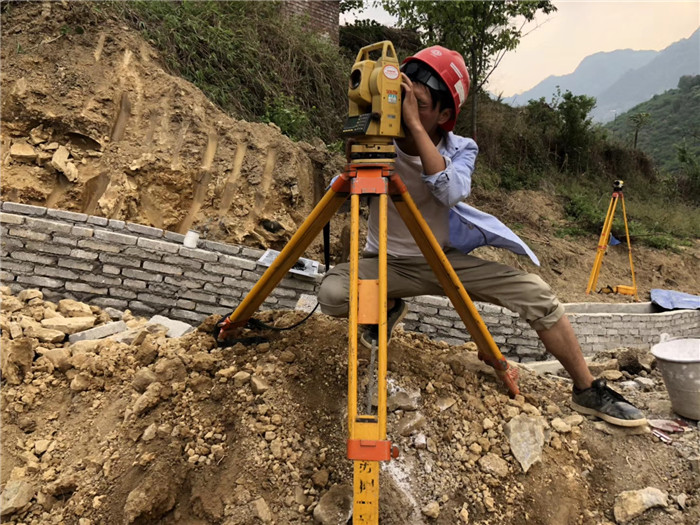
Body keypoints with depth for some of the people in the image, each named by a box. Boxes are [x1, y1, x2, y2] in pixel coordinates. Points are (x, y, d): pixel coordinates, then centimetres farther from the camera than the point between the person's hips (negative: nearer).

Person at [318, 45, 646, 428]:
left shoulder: (461, 149, -9)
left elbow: (451, 192, -33)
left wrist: (415, 125, -34)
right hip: (388, 264, 0)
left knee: (535, 292, -16)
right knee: (331, 292, -29)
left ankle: (589, 392, 5)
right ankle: (389, 307, 5)